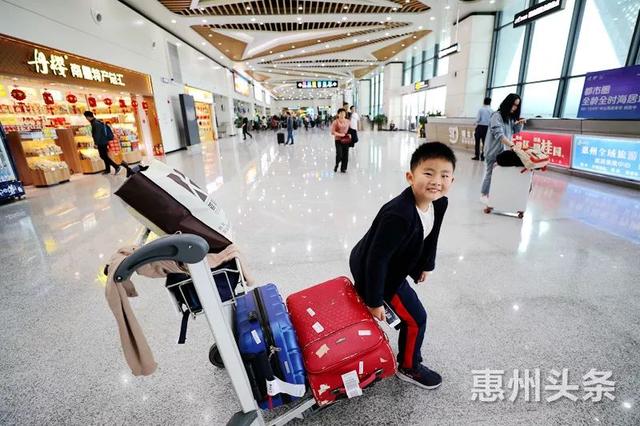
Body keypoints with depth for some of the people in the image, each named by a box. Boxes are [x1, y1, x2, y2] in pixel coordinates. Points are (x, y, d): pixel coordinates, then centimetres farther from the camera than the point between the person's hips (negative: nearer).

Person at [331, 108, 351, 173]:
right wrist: (340, 134, -19)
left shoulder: (348, 121, 6)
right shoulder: (335, 122, -6)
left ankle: (343, 168, 16)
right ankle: (336, 165, 18)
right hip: (338, 140, -4)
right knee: (339, 154, -12)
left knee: (345, 155, 3)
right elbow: (333, 132, -10)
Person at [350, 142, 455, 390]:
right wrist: (375, 300, -23)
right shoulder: (399, 215, -39)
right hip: (370, 269, -8)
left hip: (390, 266, 8)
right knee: (415, 318, 3)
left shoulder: (440, 203, -12)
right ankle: (409, 367, 30)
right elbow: (377, 259, -33)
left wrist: (426, 264, 19)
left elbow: (431, 236, 7)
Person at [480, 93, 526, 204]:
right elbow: (499, 134, -24)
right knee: (491, 172, -1)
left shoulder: (511, 117, 10)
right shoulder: (497, 116, -13)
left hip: (505, 150, 7)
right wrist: (512, 145, -32)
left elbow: (515, 132, 20)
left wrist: (520, 124, -2)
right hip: (495, 150, -7)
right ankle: (484, 195, 12)